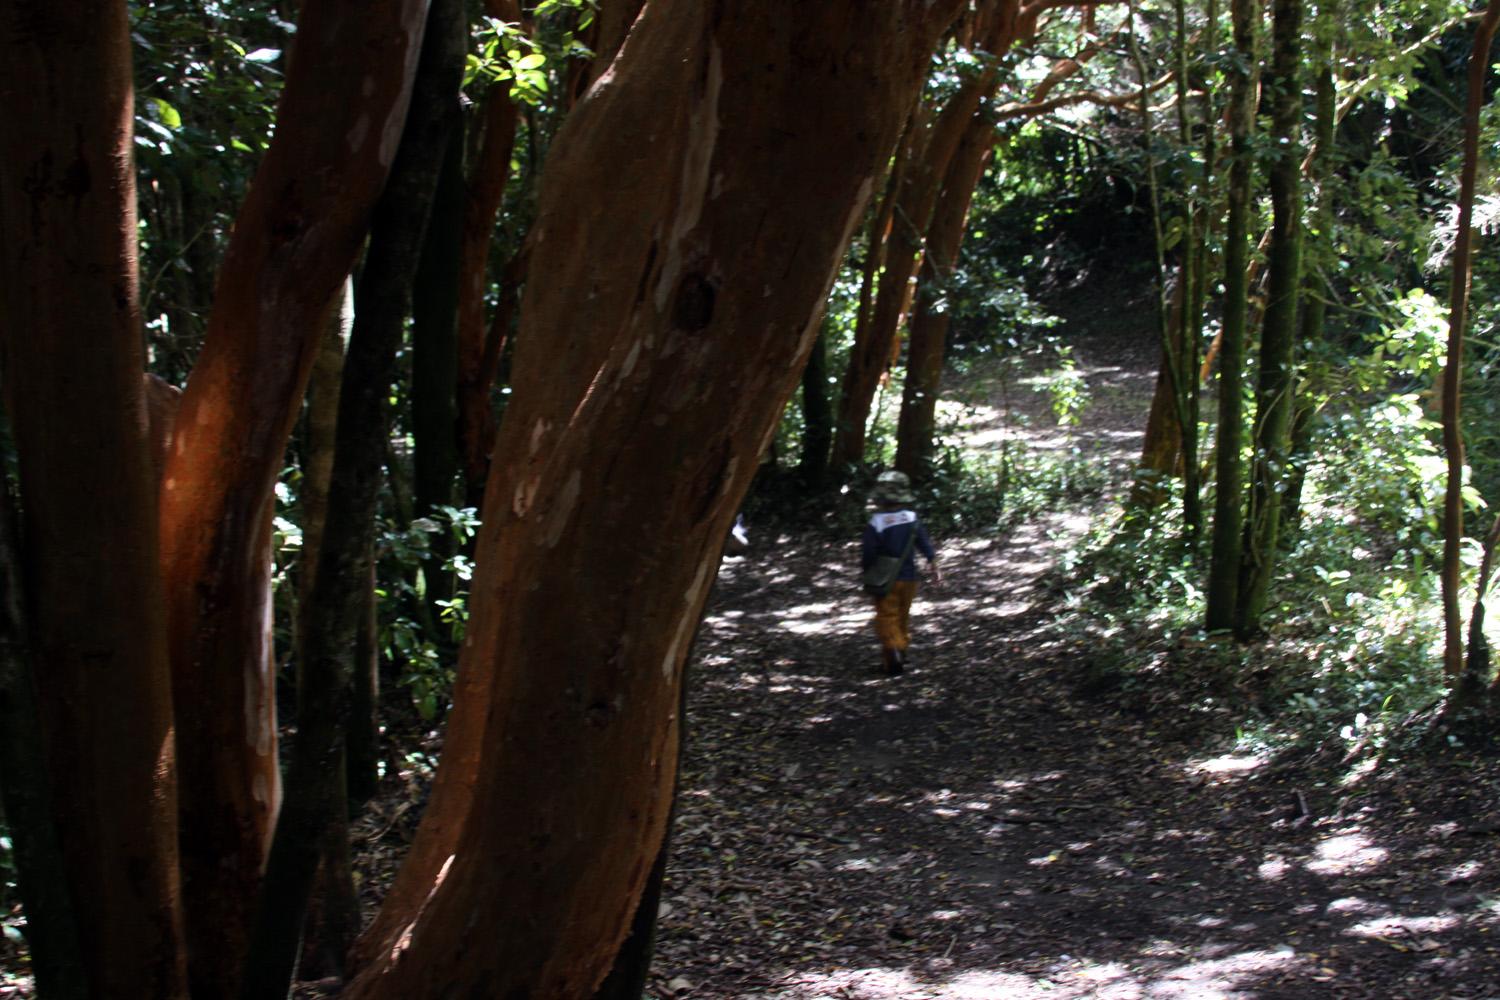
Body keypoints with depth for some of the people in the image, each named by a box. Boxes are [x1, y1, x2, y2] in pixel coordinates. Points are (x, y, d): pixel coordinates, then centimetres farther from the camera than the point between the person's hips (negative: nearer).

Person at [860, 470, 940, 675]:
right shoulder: (912, 519, -4)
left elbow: (867, 554, -13)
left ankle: (893, 652, -19)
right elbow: (926, 545, -1)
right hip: (909, 577, 4)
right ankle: (900, 651, 27)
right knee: (903, 616, 19)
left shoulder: (876, 523, -16)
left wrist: (867, 573, 4)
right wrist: (934, 567, 8)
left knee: (887, 618, -1)